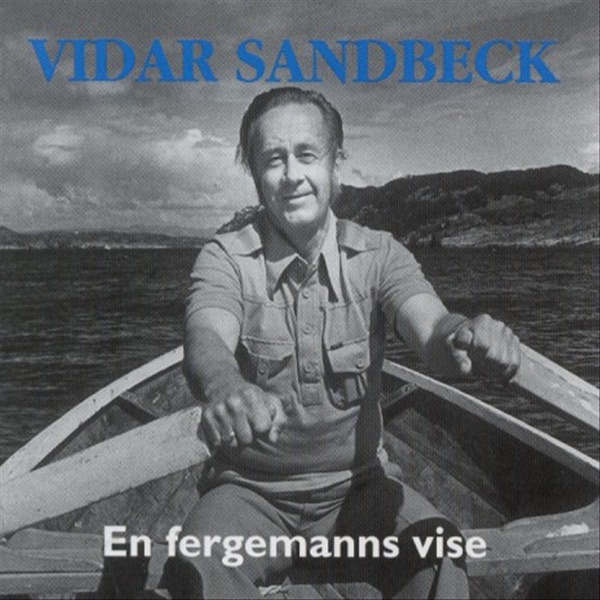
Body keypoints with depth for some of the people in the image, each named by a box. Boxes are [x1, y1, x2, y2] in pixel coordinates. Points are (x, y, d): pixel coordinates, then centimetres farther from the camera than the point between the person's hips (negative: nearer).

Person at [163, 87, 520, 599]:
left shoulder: (377, 254, -4)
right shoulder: (224, 259, -8)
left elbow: (431, 328, -22)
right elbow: (207, 339, -28)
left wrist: (470, 336, -47)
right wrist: (224, 387, -53)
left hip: (357, 487, 1)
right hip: (253, 491, -1)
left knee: (440, 557, -26)